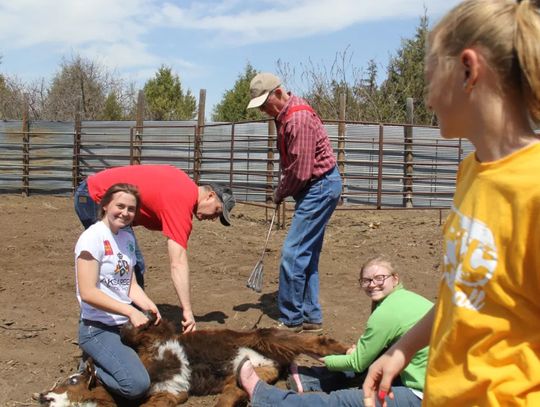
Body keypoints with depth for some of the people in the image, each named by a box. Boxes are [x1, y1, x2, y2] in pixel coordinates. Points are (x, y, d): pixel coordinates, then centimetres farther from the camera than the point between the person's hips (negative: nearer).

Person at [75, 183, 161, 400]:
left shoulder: (128, 238, 7)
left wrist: (149, 306, -12)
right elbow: (88, 293, -23)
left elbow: (131, 284, 7)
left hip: (126, 324, 8)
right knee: (137, 385, -24)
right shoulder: (93, 237, -16)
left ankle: (102, 361, 16)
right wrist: (130, 311, -26)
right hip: (97, 328, -8)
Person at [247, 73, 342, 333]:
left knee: (293, 253, -10)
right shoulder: (284, 115, 11)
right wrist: (282, 190, 3)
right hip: (317, 187, 10)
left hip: (320, 187, -10)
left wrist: (281, 193, -7)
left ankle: (291, 320, 0)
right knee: (307, 254, 13)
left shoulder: (299, 118, -22)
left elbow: (301, 171, -23)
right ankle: (311, 318, 21)